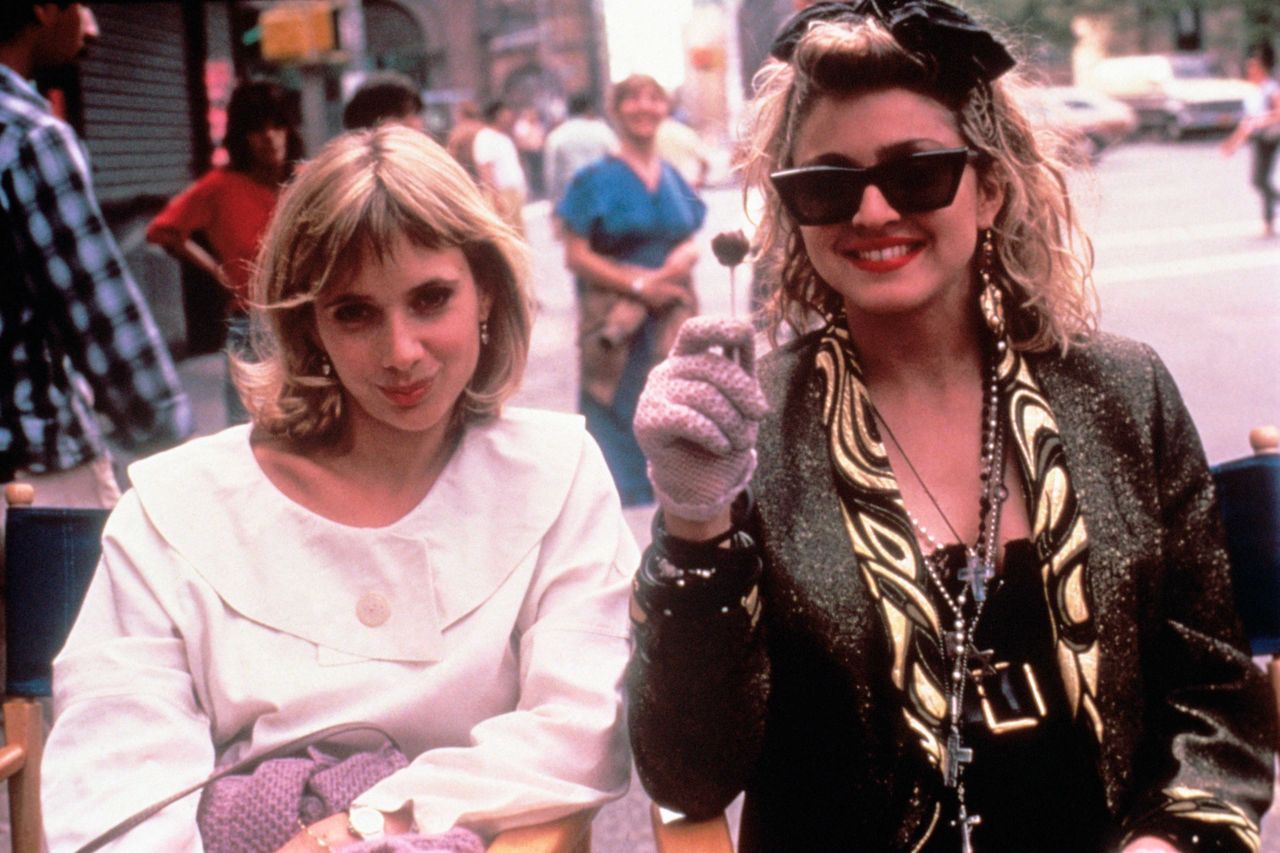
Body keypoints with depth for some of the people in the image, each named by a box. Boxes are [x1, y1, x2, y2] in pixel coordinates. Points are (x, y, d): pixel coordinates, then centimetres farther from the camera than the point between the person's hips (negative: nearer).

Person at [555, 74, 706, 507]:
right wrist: (637, 283, -14)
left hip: (672, 317, 5)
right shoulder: (596, 179, -3)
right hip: (616, 322, -5)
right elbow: (576, 256, -7)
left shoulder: (673, 179, 13)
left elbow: (690, 241, 18)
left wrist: (684, 257, -7)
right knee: (619, 418, -5)